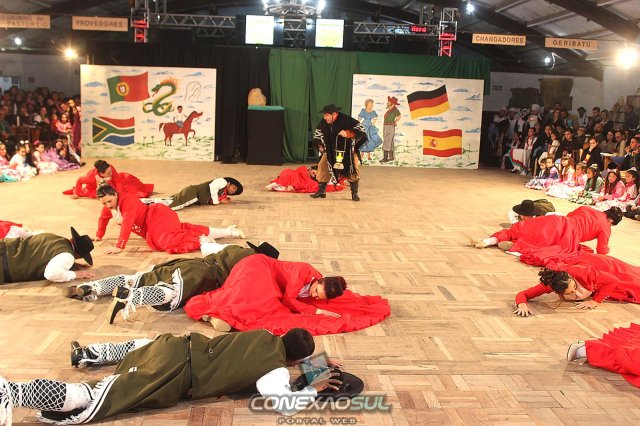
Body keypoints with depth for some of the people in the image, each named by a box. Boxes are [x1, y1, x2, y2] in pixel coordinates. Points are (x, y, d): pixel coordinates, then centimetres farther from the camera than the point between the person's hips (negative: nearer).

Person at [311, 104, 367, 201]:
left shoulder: (346, 120, -27)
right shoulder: (324, 122, -11)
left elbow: (360, 128, -24)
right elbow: (318, 132, 9)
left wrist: (348, 133, -37)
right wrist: (320, 145, -1)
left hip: (347, 150, -4)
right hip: (330, 150, 4)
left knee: (353, 170, -5)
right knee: (323, 167, 0)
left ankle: (354, 193, 8)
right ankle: (321, 191, 11)